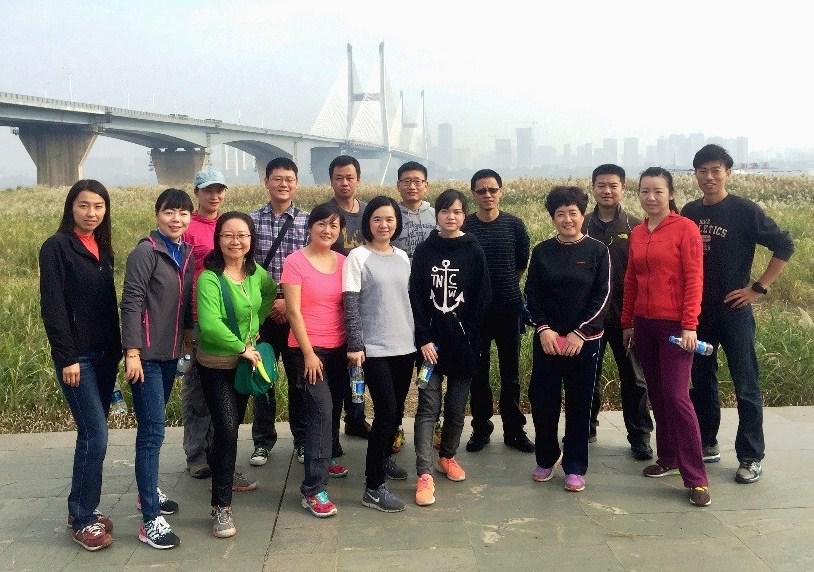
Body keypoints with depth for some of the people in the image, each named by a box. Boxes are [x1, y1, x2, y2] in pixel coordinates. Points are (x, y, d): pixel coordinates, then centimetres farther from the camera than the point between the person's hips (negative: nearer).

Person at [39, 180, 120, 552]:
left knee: (92, 434, 11)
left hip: (105, 353, 7)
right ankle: (83, 520, 4)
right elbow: (52, 307, -14)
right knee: (95, 436, -9)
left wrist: (116, 349, 10)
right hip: (77, 356, -7)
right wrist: (67, 358, -16)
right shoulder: (57, 247, -10)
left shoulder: (102, 248, 11)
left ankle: (82, 509, 23)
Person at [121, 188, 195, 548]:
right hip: (146, 355, -7)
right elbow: (131, 302, -16)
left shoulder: (186, 253, 7)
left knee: (153, 427, 18)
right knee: (153, 431, -7)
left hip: (170, 353, 7)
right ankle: (150, 520, -2)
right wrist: (132, 352, -19)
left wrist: (187, 337, 16)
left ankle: (148, 491, 34)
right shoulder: (146, 252, -12)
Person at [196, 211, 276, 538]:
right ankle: (221, 507, -5)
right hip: (216, 365, -6)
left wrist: (257, 324, 7)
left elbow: (271, 293, 20)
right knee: (226, 429, -14)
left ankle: (225, 477, 43)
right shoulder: (210, 278, -22)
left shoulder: (255, 272, -2)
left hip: (246, 361, 6)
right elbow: (210, 325, -31)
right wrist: (242, 347, -20)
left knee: (232, 425, 19)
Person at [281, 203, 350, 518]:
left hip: (339, 348, 6)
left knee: (334, 408, 16)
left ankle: (325, 459, 40)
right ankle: (313, 489, -9)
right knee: (321, 410, -13)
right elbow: (293, 311, -11)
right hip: (308, 348, -6)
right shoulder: (296, 261, -9)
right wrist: (309, 353, -13)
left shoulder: (343, 262, 5)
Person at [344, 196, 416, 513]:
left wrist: (419, 337, 16)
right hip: (374, 348, -6)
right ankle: (373, 488, -1)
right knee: (386, 412, -10)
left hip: (405, 345, 6)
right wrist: (355, 346, -15)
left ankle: (383, 458, 40)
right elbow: (350, 305, -10)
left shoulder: (402, 257, 9)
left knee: (397, 410, 14)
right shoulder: (358, 257, -7)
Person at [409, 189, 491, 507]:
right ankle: (424, 474, -5)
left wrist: (471, 340, -8)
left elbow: (482, 300, -1)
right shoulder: (424, 251, 2)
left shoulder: (474, 252, 1)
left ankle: (448, 456, 31)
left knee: (457, 405, 10)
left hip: (463, 341, 0)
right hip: (430, 340, 0)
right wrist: (423, 338, -11)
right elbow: (416, 298, -2)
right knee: (428, 406, -4)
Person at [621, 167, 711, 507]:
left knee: (676, 397, -9)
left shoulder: (685, 228, -7)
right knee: (657, 395, 12)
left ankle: (696, 478, -2)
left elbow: (694, 279, -11)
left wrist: (690, 326, -15)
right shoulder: (637, 234, 10)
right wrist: (627, 322, 15)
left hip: (674, 324, -6)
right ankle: (668, 458, 26)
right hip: (644, 324, 6)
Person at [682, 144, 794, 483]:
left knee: (745, 385, 1)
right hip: (697, 311, 5)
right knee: (701, 380, 13)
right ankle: (707, 445, 26)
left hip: (733, 311, -5)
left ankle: (751, 457, 11)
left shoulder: (744, 211, -8)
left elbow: (784, 246, -9)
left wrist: (759, 288, -11)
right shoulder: (689, 213, 6)